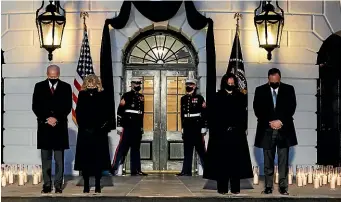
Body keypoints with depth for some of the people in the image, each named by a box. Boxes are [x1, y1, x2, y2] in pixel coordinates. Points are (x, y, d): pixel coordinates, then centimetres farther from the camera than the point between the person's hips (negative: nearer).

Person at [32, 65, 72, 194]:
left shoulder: (66, 87, 5)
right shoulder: (39, 86, 7)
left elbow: (68, 107, 1)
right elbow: (35, 106, 2)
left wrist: (56, 118, -10)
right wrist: (47, 119, -9)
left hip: (60, 127, -1)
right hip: (44, 126, 1)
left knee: (59, 158, -1)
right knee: (46, 158, 3)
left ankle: (58, 184, 4)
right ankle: (47, 184, 7)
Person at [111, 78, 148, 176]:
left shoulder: (141, 97, 16)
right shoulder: (127, 96, -4)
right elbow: (120, 111, -9)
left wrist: (141, 127, 18)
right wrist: (119, 126, -13)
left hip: (137, 128, 7)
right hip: (128, 127, -7)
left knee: (136, 149, 8)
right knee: (122, 148, -7)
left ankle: (135, 170, 12)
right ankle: (114, 168, -3)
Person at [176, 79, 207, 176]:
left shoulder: (199, 98, -4)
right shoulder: (183, 99, 12)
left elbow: (204, 114, -7)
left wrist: (203, 129, -11)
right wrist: (183, 128, 14)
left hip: (197, 128, -5)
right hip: (187, 128, 5)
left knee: (201, 150, -2)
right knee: (187, 150, 6)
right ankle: (186, 170, 8)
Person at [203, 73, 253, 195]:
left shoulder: (240, 97, 9)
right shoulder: (218, 97, 4)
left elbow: (243, 115, 7)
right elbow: (214, 115, -1)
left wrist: (242, 128, -4)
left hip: (237, 133, 1)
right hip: (221, 133, -1)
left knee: (236, 160, 0)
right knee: (221, 160, -2)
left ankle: (235, 188, 4)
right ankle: (222, 188, 1)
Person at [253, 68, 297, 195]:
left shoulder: (289, 89, 5)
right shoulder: (260, 90, 4)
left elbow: (291, 107, -1)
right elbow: (257, 109, -1)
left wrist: (281, 121, -11)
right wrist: (269, 122, -10)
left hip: (284, 130, 0)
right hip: (266, 130, 0)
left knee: (283, 161, 0)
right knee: (268, 161, 3)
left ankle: (283, 187, 4)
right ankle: (268, 187, 9)